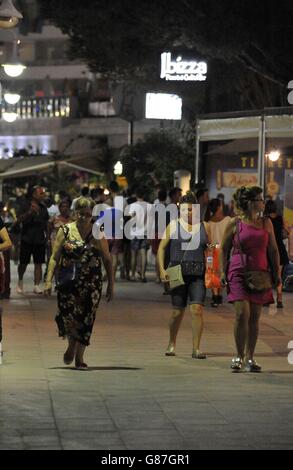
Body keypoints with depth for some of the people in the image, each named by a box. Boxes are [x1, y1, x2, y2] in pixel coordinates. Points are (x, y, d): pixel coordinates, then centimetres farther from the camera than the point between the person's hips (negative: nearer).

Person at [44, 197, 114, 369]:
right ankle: (72, 344, 19)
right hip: (68, 283, -1)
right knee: (67, 315, -12)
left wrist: (111, 285, 5)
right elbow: (55, 257, 2)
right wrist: (49, 280, -7)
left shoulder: (98, 234, 4)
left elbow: (107, 260, 8)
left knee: (86, 319, -2)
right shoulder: (66, 231, 3)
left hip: (92, 284, 1)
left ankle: (79, 356, 11)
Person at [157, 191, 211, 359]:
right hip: (178, 274, -1)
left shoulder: (204, 226, 9)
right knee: (178, 312, 3)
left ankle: (196, 348, -8)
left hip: (198, 275, 1)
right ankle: (172, 344, 24)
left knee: (197, 309, -11)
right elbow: (162, 248, 6)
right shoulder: (173, 226, 5)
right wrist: (162, 269, -4)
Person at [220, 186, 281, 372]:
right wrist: (223, 271, 0)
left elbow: (273, 250, 13)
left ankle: (250, 358, 14)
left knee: (254, 317, 5)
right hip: (239, 273, -3)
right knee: (242, 314, -14)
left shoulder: (266, 223, 9)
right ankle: (239, 357, -2)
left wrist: (276, 273, 7)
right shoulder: (235, 224, -1)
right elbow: (224, 249, 7)